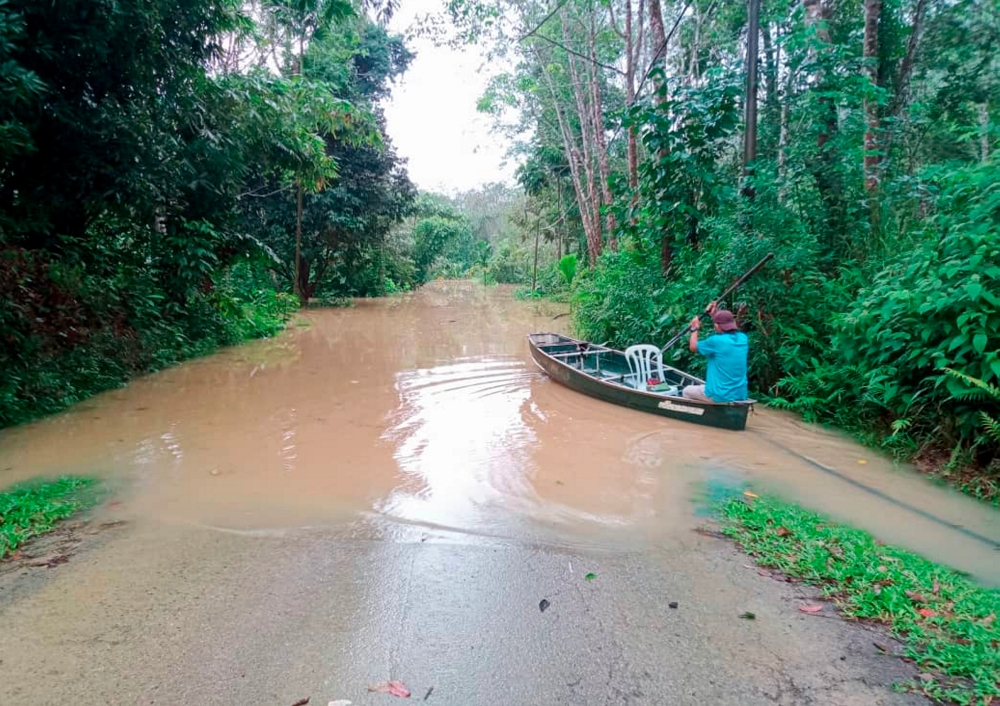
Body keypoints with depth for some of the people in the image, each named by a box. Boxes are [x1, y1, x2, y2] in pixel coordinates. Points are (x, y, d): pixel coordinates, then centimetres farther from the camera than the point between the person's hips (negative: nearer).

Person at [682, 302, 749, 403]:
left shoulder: (716, 341, -18)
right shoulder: (743, 338, 0)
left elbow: (693, 347, 0)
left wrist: (695, 328, 15)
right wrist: (715, 315, 25)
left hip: (720, 396, -7)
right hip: (740, 395, 7)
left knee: (686, 391, 19)